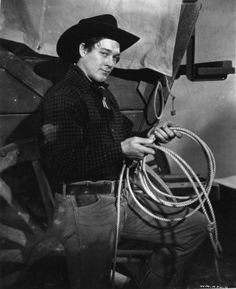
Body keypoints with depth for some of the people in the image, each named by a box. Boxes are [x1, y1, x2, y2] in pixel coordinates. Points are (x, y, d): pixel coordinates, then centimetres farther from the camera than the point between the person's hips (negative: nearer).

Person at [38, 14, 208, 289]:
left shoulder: (104, 95, 18)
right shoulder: (61, 97, -12)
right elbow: (60, 163, -21)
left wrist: (151, 135, 2)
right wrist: (120, 149, -20)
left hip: (122, 199, 9)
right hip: (86, 208, -8)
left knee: (194, 225, 9)